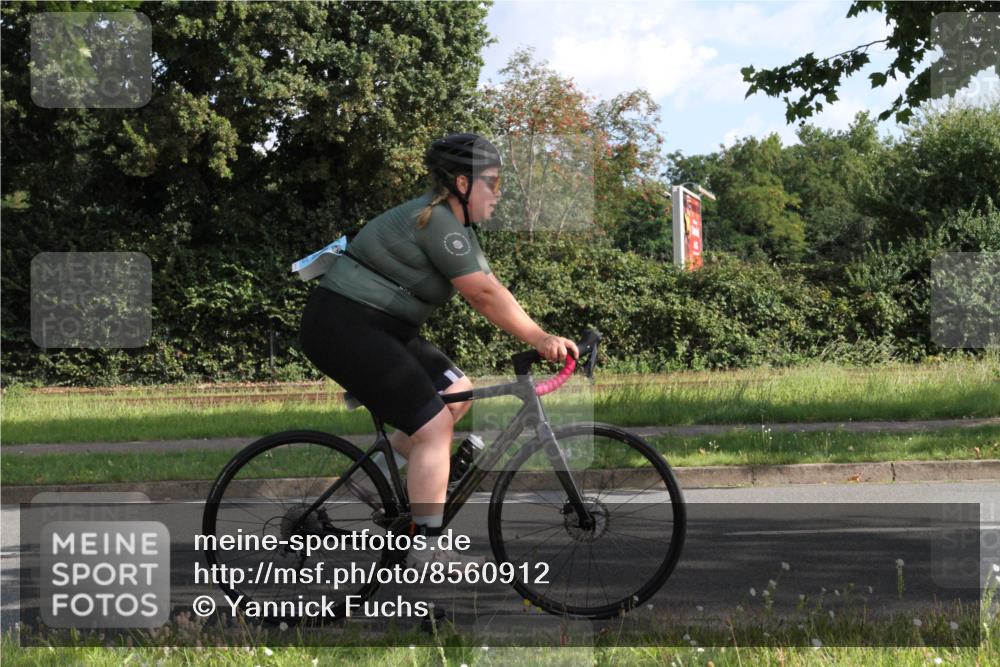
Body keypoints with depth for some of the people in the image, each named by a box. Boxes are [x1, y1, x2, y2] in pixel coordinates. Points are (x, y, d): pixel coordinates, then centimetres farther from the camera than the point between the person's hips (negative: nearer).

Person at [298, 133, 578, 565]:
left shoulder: (457, 224, 13)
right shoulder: (436, 221, -19)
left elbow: (489, 291, 10)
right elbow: (484, 294, -21)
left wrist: (541, 338, 2)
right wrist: (539, 339, -17)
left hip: (377, 327, 11)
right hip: (344, 328, -11)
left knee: (457, 393, 13)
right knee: (434, 425, -11)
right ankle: (428, 555, -6)